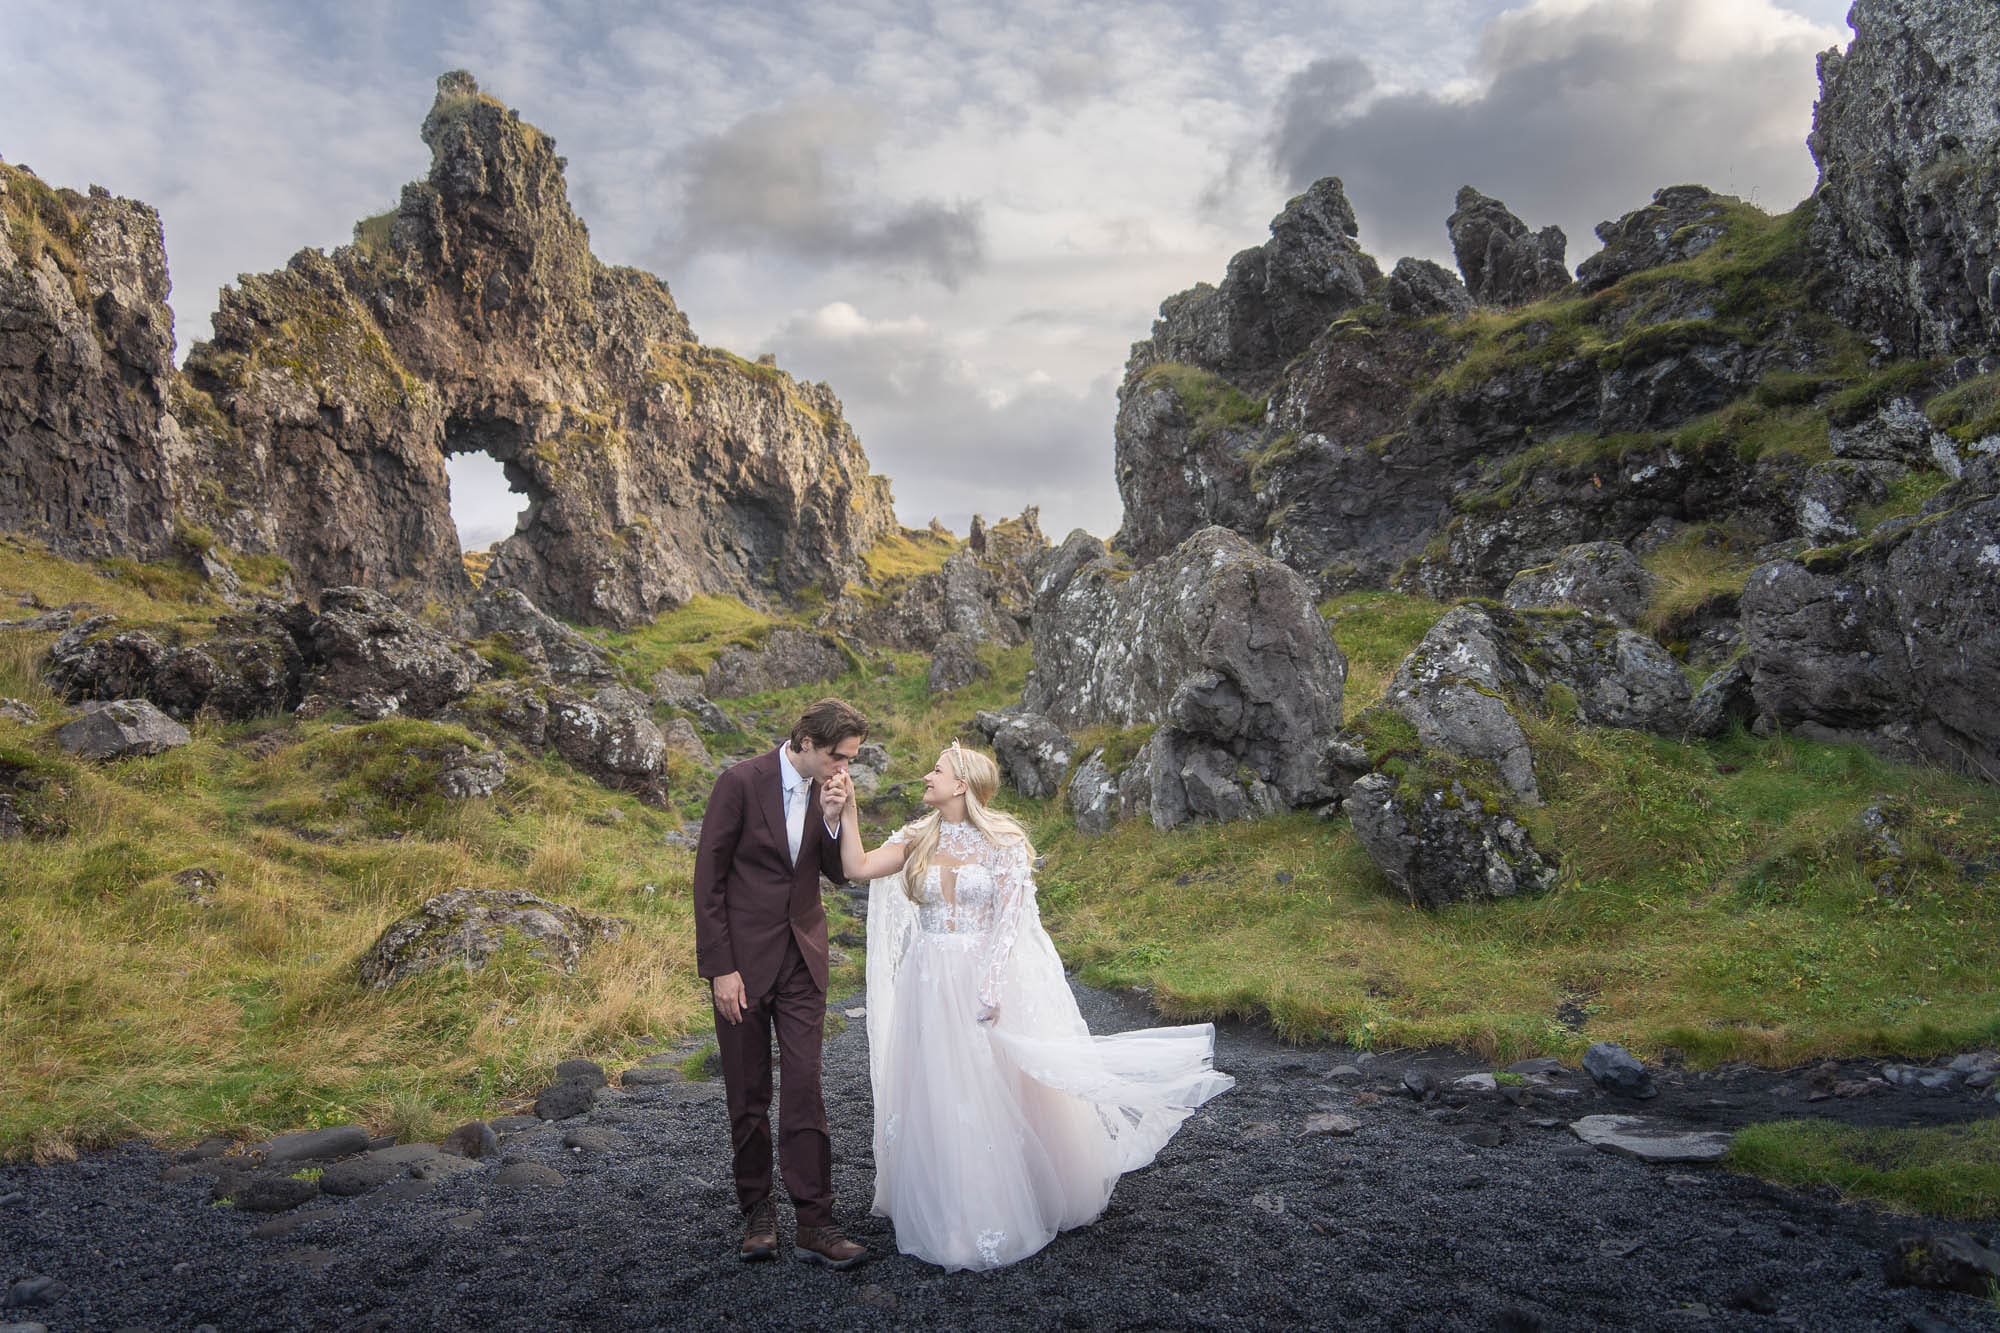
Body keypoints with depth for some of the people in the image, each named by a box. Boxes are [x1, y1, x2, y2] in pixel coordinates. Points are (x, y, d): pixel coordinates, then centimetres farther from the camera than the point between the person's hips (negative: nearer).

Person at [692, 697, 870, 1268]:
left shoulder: (828, 790, 1)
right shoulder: (741, 782, -14)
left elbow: (839, 873, 5)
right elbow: (708, 879, -11)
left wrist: (834, 818, -13)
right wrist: (720, 969, -13)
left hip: (802, 962, 3)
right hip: (743, 961, -3)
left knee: (805, 1093, 1)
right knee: (748, 1097, 9)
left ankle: (814, 1222, 6)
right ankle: (757, 1210, 24)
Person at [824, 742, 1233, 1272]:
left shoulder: (1003, 841, -8)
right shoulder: (917, 839, 5)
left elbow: (1010, 921, -12)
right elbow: (857, 867, -5)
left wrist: (991, 987, -19)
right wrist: (847, 812, -9)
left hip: (988, 978, -4)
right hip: (928, 985, 4)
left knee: (998, 1095, 4)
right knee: (936, 1100, 7)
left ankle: (1007, 1212, 23)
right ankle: (945, 1213, 22)